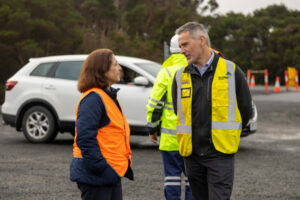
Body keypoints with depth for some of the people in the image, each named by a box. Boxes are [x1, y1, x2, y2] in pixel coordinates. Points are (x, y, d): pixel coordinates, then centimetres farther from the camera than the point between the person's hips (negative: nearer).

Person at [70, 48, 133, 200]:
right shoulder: (93, 98, -17)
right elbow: (85, 138, -24)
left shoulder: (108, 95, 16)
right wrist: (101, 168, -24)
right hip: (95, 176, -10)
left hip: (110, 174, 10)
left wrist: (124, 165, 16)